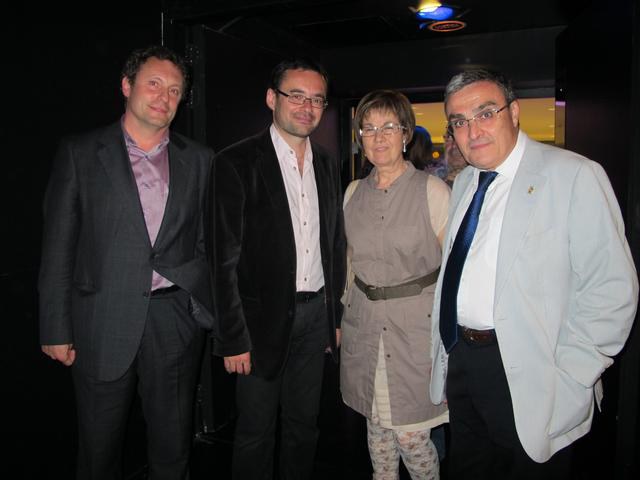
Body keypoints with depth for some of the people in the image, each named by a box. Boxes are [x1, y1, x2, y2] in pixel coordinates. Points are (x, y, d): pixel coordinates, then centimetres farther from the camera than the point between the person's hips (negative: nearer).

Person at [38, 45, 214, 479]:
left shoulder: (200, 160, 6)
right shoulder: (80, 154, 1)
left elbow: (210, 241, 9)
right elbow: (58, 247, 0)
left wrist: (212, 305, -1)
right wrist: (56, 328, -2)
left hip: (176, 324, 2)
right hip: (103, 325, -1)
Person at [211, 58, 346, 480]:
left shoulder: (328, 164, 7)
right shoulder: (237, 162, -11)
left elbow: (335, 244, 12)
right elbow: (225, 258, -13)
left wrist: (337, 314, 10)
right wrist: (233, 338, -14)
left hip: (316, 314, 5)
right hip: (264, 318, -5)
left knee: (304, 424, 20)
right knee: (256, 432, 11)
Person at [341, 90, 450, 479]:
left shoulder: (433, 190, -7)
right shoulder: (353, 193, 7)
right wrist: (345, 312, 14)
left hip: (417, 323, -4)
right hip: (363, 326, 4)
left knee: (411, 436, 1)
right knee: (376, 427, 16)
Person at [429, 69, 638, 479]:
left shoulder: (574, 176, -12)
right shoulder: (464, 183, 9)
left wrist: (566, 380, -17)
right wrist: (450, 353, 9)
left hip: (528, 378, -6)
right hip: (460, 361, 6)